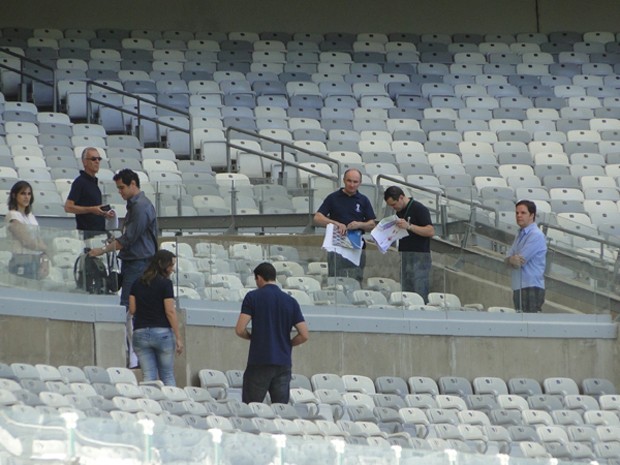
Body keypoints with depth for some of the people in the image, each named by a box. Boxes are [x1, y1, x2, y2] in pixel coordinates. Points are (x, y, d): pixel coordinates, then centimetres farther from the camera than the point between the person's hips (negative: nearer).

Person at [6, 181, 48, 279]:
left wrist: (44, 260, -2)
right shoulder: (13, 216, -6)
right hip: (21, 263, -7)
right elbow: (27, 241, -12)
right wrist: (46, 248, 1)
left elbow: (38, 240, 13)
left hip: (36, 261, 7)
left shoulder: (30, 216, 15)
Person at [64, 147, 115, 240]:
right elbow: (68, 207, -16)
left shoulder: (94, 181, 17)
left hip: (99, 230, 8)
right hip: (87, 231, -8)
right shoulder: (80, 182, -9)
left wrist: (104, 214, 9)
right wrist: (91, 209, -21)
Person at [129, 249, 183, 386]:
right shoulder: (165, 283, -6)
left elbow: (132, 309, 9)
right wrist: (178, 338, -7)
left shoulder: (138, 283, 9)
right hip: (162, 332, -4)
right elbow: (170, 311, -11)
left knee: (148, 376, 1)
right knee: (167, 376, 6)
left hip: (140, 332, 4)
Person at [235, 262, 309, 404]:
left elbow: (240, 329, -9)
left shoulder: (253, 297, -1)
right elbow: (304, 335, 2)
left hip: (259, 362, -3)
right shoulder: (291, 302, 8)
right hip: (283, 364, 3)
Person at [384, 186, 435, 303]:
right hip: (405, 257, 8)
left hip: (419, 258, -8)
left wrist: (409, 226, -26)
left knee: (420, 296, -10)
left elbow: (431, 231, -18)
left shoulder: (419, 209, -10)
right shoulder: (400, 212, 15)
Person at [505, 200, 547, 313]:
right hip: (518, 288, 9)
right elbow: (508, 257, 10)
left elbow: (520, 261, -17)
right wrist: (512, 259, -12)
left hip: (531, 288, -9)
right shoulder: (520, 235, 19)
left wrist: (511, 259, 2)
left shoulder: (536, 235, -11)